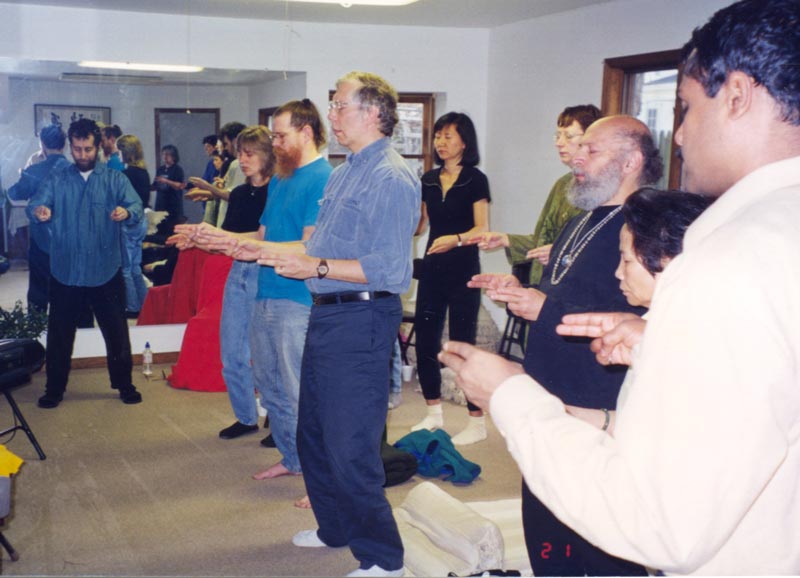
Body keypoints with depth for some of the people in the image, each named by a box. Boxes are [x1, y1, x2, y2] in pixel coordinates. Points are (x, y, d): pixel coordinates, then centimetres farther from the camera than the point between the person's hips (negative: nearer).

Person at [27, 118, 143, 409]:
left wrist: (126, 212, -37)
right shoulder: (56, 180, 4)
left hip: (106, 271, -1)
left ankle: (124, 385, 23)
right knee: (59, 333, 9)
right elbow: (36, 204, -11)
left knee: (116, 331, 7)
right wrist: (38, 210, -36)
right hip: (65, 271, 1)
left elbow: (136, 206, -13)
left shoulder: (115, 179, 2)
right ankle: (54, 389, 23)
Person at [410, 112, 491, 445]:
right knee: (425, 341, 8)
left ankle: (477, 422, 6)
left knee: (462, 344, -4)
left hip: (463, 270, -6)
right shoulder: (429, 180, 12)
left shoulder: (475, 180, -5)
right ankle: (434, 414, 24)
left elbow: (482, 229, -11)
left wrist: (456, 239, -28)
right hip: (432, 268, 6)